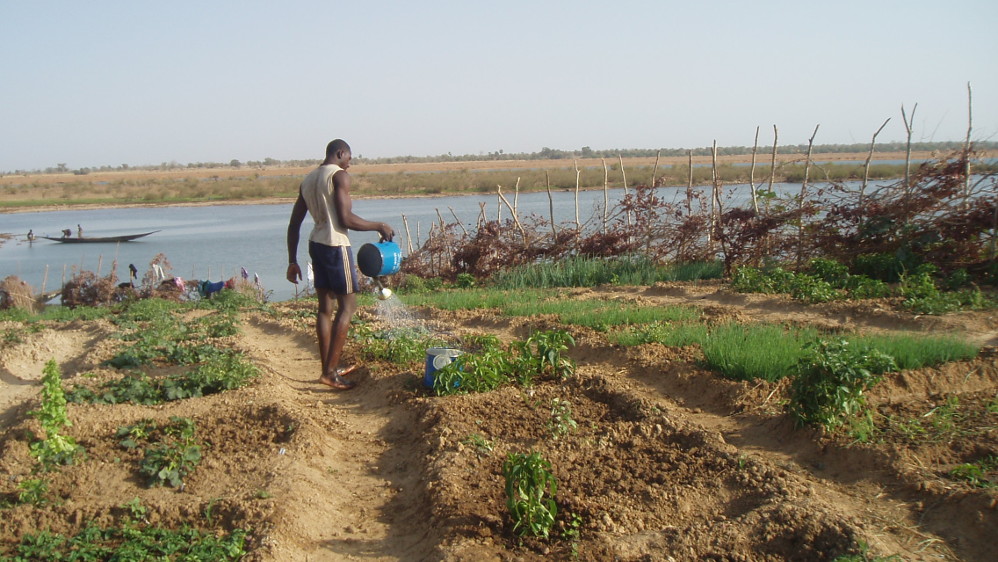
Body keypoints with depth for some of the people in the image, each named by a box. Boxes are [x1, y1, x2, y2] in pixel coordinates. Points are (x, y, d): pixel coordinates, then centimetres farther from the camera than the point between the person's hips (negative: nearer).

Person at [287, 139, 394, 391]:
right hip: (336, 246, -8)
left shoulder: (308, 180, 15)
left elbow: (294, 225, 14)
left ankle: (328, 368, 19)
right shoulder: (340, 176, -9)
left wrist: (292, 261, 16)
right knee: (348, 306, -3)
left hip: (316, 244, 8)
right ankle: (329, 372, -7)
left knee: (325, 307, 12)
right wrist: (379, 226, -5)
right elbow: (346, 219, -18)